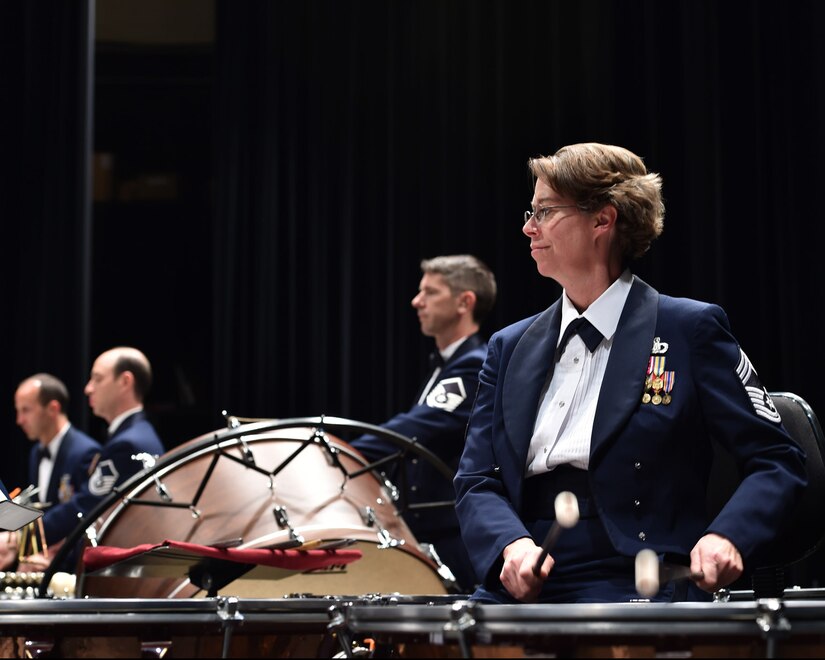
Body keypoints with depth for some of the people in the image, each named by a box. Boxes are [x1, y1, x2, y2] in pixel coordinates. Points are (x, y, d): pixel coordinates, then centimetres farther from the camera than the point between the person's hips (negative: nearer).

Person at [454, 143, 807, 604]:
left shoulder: (689, 330, 2)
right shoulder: (511, 348, 15)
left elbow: (777, 463, 1)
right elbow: (477, 482, 10)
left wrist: (725, 538, -19)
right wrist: (512, 544, -13)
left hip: (638, 590, -4)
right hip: (519, 590, 4)